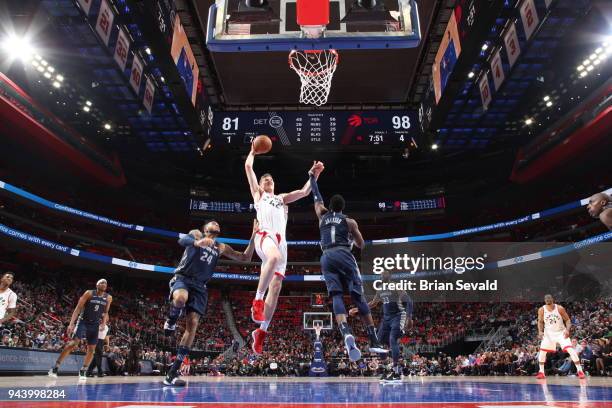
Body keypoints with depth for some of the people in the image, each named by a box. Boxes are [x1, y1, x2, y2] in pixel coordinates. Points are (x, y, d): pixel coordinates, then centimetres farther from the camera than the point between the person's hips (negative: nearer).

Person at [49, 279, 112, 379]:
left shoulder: (108, 298, 1)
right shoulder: (89, 293, -9)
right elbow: (78, 308, -11)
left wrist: (103, 323, 0)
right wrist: (71, 324, -18)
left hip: (95, 325, 4)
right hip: (83, 322, -4)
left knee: (91, 349, 2)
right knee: (73, 344, -15)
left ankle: (83, 371, 15)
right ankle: (55, 368, -5)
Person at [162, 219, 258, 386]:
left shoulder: (221, 247, 19)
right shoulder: (196, 234, 8)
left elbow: (245, 258, 16)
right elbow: (182, 239, -16)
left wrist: (253, 237, 4)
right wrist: (197, 242, -39)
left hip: (199, 286, 4)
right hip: (182, 278, -4)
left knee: (192, 325, -8)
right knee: (180, 298, -39)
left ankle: (172, 373, -3)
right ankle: (171, 321, -4)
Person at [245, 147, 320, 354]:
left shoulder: (282, 198, 35)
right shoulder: (258, 194, 24)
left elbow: (304, 192, 27)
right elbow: (248, 166, 20)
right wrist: (253, 151, 33)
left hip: (281, 240, 5)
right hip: (264, 235, -4)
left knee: (276, 286, -6)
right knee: (275, 257, -40)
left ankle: (262, 331, 1)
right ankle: (258, 299, -29)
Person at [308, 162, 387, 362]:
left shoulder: (322, 215, 20)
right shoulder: (350, 221, 14)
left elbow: (316, 196, 33)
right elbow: (361, 244, 18)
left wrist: (313, 175, 42)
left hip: (327, 257, 2)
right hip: (343, 255, -2)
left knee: (336, 296, -9)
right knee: (358, 297, -1)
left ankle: (347, 334, -35)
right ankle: (374, 341, -2)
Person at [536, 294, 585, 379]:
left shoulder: (560, 308, -16)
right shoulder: (541, 310, -11)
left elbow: (567, 320, -7)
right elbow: (540, 322, 3)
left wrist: (567, 330, -24)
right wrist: (540, 331, -13)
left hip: (561, 332, -2)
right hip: (549, 333, 2)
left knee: (571, 350, -17)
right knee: (542, 352, -1)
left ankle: (580, 371, -6)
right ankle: (541, 372, 12)